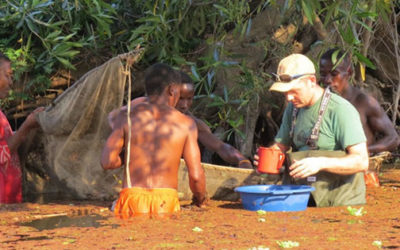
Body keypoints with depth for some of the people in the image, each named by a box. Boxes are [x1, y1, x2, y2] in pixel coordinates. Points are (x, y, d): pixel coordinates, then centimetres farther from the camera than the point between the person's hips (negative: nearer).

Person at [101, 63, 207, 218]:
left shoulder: (126, 117, 6)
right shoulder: (186, 124, 4)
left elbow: (107, 162, 0)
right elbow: (196, 176, 0)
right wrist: (200, 198, 20)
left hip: (133, 200, 1)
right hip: (166, 203, -1)